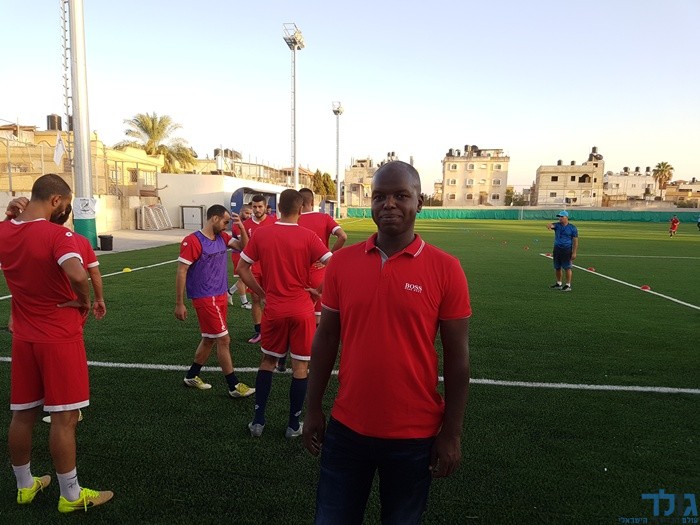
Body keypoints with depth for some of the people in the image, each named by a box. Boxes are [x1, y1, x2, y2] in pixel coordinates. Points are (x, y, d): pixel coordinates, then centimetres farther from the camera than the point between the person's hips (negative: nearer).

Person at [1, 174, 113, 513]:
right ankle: (71, 496, 15)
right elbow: (77, 275, -35)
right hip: (59, 337, -7)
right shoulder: (57, 235, -19)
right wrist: (84, 301, -17)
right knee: (63, 418, 2)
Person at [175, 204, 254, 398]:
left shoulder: (222, 237, 6)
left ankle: (192, 376, 34)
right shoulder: (192, 241, -15)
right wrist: (179, 304, -13)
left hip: (221, 296, 8)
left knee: (209, 338, 17)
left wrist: (241, 227, -7)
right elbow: (181, 273, -14)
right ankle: (234, 386, 5)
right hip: (205, 299, -8)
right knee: (224, 340, -5)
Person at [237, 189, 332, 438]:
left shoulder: (260, 234, -3)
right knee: (300, 366, 10)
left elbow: (242, 268, 2)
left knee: (267, 362, 20)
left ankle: (258, 420, 23)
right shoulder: (308, 236, -10)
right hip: (302, 310, -2)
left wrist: (262, 293, 9)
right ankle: (294, 424, 19)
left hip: (274, 310, 2)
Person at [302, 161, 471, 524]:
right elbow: (326, 338, 3)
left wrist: (452, 432, -4)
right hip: (347, 428, 2)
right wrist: (313, 409, 5)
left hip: (415, 435, -1)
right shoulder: (341, 262, -4)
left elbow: (456, 356, -6)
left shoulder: (445, 269, -10)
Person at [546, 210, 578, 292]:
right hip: (557, 249, 5)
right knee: (557, 267, 11)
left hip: (567, 250, -5)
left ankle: (568, 285, 1)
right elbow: (552, 225, -15)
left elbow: (575, 241, -4)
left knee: (567, 268, -4)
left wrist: (574, 252, -11)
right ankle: (559, 284, 24)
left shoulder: (572, 228, -2)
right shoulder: (557, 225, 8)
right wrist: (549, 225, -42)